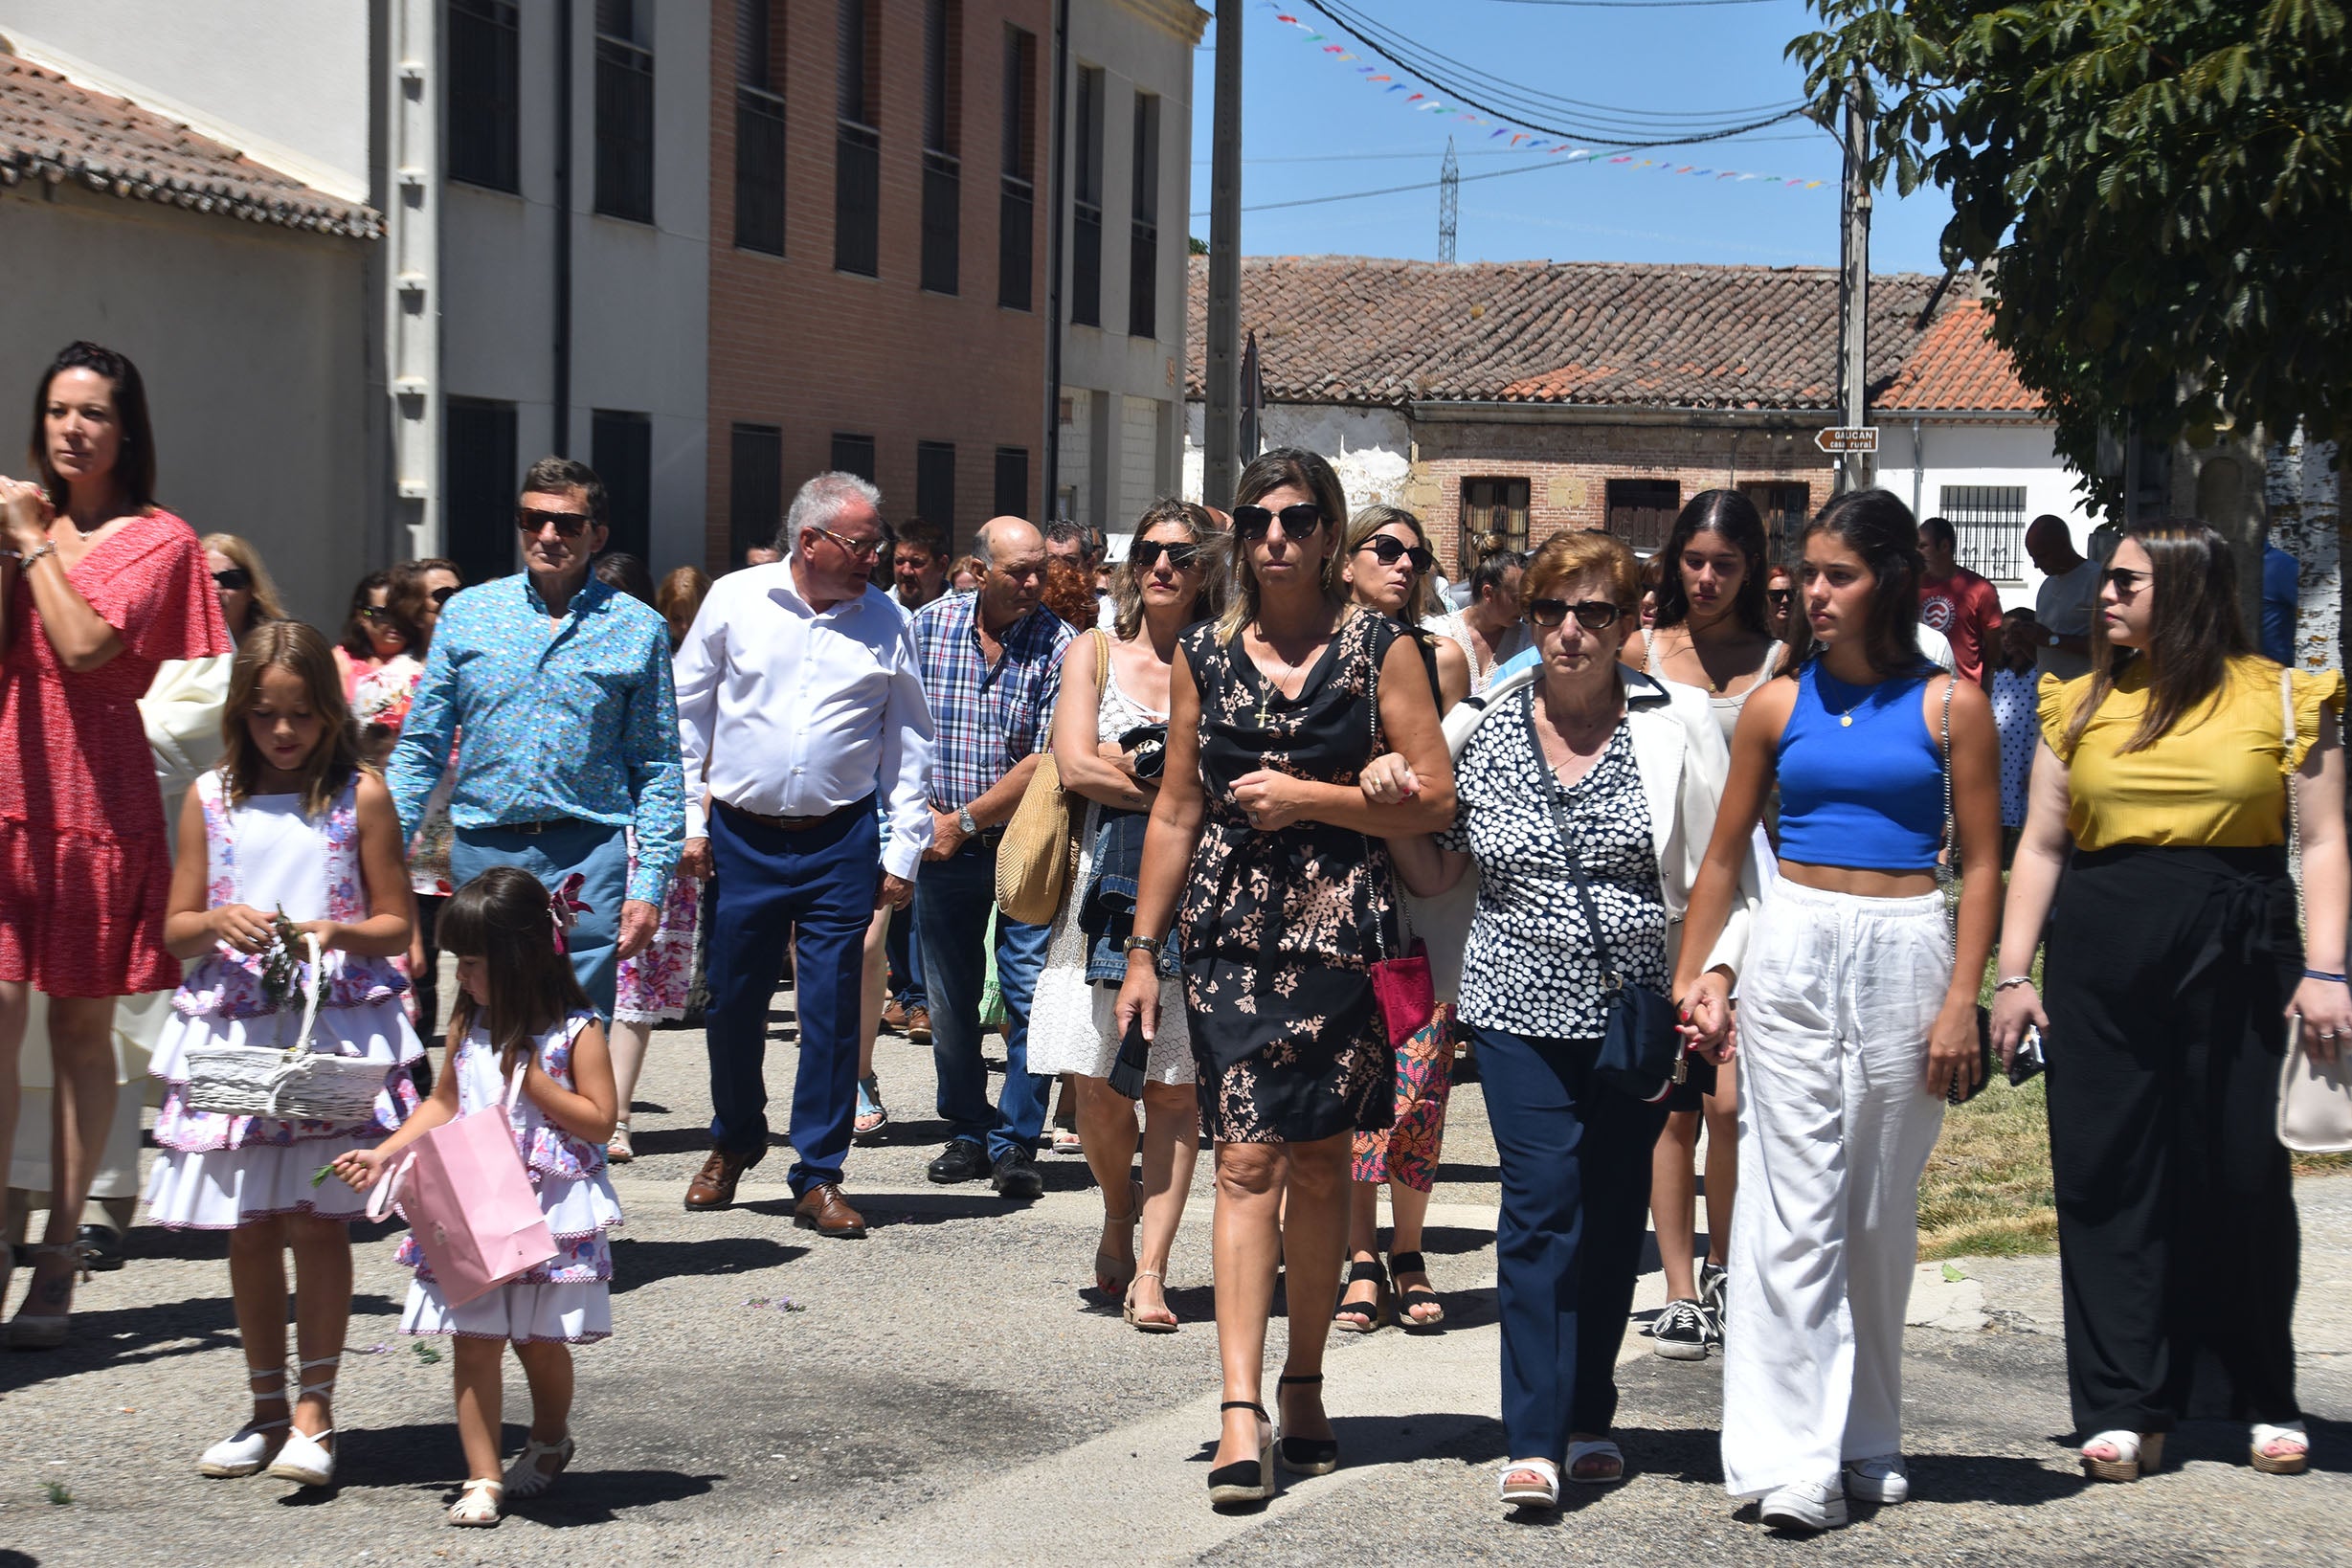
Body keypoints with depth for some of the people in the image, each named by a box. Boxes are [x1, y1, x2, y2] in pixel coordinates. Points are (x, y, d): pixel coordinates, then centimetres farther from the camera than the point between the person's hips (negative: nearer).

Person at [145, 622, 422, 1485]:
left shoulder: (360, 795, 1)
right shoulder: (211, 798, 8)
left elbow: (397, 924, 3)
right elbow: (176, 929, 10)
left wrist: (335, 933, -16)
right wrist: (219, 924, -11)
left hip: (340, 1026, -3)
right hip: (234, 1027, 3)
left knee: (318, 1220, -5)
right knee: (250, 1227, 7)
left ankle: (313, 1413, 2)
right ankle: (267, 1406, 21)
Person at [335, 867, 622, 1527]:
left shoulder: (576, 1031, -9)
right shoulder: (469, 1024, 7)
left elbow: (599, 1121, -12)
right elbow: (445, 1103, 18)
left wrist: (532, 1078, -17)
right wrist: (384, 1154, 8)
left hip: (550, 1213, -4)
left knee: (540, 1342, 6)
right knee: (473, 1343, -2)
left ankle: (549, 1443, 33)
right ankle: (483, 1478, 2)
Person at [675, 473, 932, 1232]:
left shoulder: (885, 621, 2)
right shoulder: (734, 600, 0)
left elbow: (908, 738, 8)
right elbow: (687, 713, 7)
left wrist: (904, 849, 3)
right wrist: (687, 819, 2)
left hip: (841, 842, 0)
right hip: (742, 835, 0)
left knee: (832, 1009, -1)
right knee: (733, 998, 10)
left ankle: (818, 1176, 9)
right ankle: (735, 1140, 33)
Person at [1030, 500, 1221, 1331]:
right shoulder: (1093, 652, 9)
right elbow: (1074, 767, -3)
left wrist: (1130, 762, -12)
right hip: (1107, 884, 1)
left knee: (1175, 1085, -2)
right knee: (1098, 1084, 0)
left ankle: (1150, 1270, 2)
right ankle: (1118, 1217, 29)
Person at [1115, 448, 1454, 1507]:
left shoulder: (1379, 651, 2)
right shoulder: (1204, 655, 10)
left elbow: (1433, 797, -1)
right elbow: (1176, 810, 13)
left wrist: (1309, 797, -11)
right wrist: (1142, 948, 11)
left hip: (1340, 931, -1)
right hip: (1229, 931, 1)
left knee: (1319, 1161, 7)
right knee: (1247, 1156, -8)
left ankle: (1304, 1387, 21)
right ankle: (1241, 1411, -14)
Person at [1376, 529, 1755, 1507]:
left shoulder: (1676, 723, 1)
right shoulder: (1488, 728, 5)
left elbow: (1728, 871, 3)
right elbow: (1434, 874, 12)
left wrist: (1713, 977, -9)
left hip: (1638, 1012, 0)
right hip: (1521, 1005, 0)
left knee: (1614, 1212, 8)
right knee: (1542, 1199, -12)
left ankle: (1588, 1417, 24)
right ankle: (1533, 1442, -12)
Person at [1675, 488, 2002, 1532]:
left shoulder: (1949, 705, 2)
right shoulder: (1779, 703, 7)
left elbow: (1980, 864, 1)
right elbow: (1725, 853, 13)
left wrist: (1960, 1001, -7)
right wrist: (1689, 976, 8)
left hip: (1904, 955, 0)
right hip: (1791, 951, 0)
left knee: (1881, 1212, 8)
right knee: (1793, 1209, -6)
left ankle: (1867, 1440, 22)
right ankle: (1792, 1459, -6)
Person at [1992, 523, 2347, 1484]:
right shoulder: (2083, 706, 10)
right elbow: (2041, 846, 11)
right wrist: (2012, 972, 3)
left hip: (2237, 964, -2)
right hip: (2100, 962, 2)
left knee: (2243, 1178, 5)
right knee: (2107, 1179, 2)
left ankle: (2265, 1401, 21)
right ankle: (2124, 1411, 10)